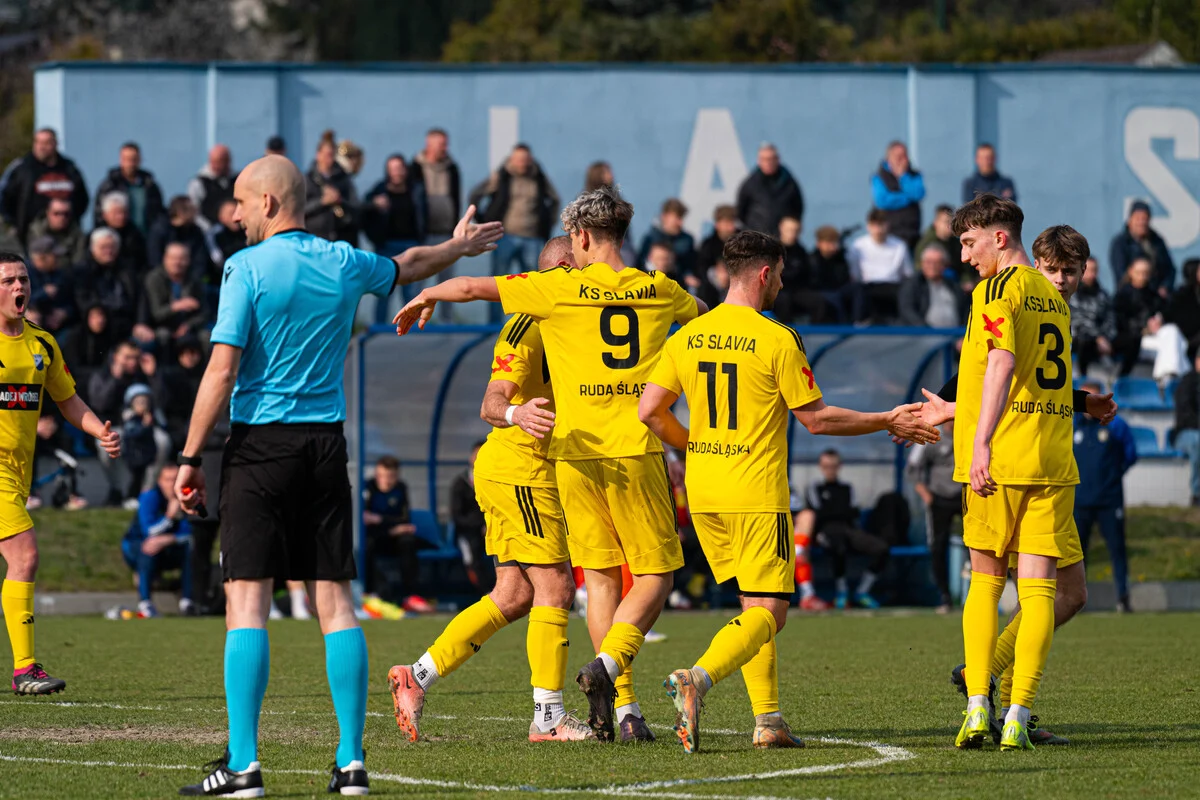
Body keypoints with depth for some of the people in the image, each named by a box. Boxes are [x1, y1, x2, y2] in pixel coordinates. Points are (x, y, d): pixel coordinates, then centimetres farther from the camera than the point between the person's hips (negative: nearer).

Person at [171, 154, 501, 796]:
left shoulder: (247, 267, -7)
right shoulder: (345, 263, 9)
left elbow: (222, 370, -12)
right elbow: (409, 266, 31)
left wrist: (189, 459, -9)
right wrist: (457, 248, 53)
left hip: (261, 443, -5)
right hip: (326, 444, 5)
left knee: (246, 599, -6)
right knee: (335, 600, 6)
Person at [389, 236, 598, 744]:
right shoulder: (527, 328, -15)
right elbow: (491, 403, -25)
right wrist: (514, 413, -45)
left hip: (506, 472, 10)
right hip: (521, 469, -10)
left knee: (515, 595, 8)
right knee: (554, 587, -8)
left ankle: (418, 676, 10)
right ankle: (549, 717, -4)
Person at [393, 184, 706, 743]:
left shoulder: (560, 289, -2)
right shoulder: (657, 291, 7)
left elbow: (471, 287, 1)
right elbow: (702, 314, 30)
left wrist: (424, 298, 21)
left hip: (578, 451, 0)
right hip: (637, 451, 0)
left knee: (600, 576, 8)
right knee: (654, 575, 4)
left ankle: (624, 704, 2)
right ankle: (609, 663, -22)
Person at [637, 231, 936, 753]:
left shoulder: (688, 336, 6)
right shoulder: (776, 339, -10)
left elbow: (650, 411, 5)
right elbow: (816, 418, -6)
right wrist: (888, 423, 6)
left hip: (703, 494, 6)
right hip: (757, 494, -6)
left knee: (755, 603, 16)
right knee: (767, 612, -4)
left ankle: (768, 720, 10)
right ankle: (697, 678, -28)